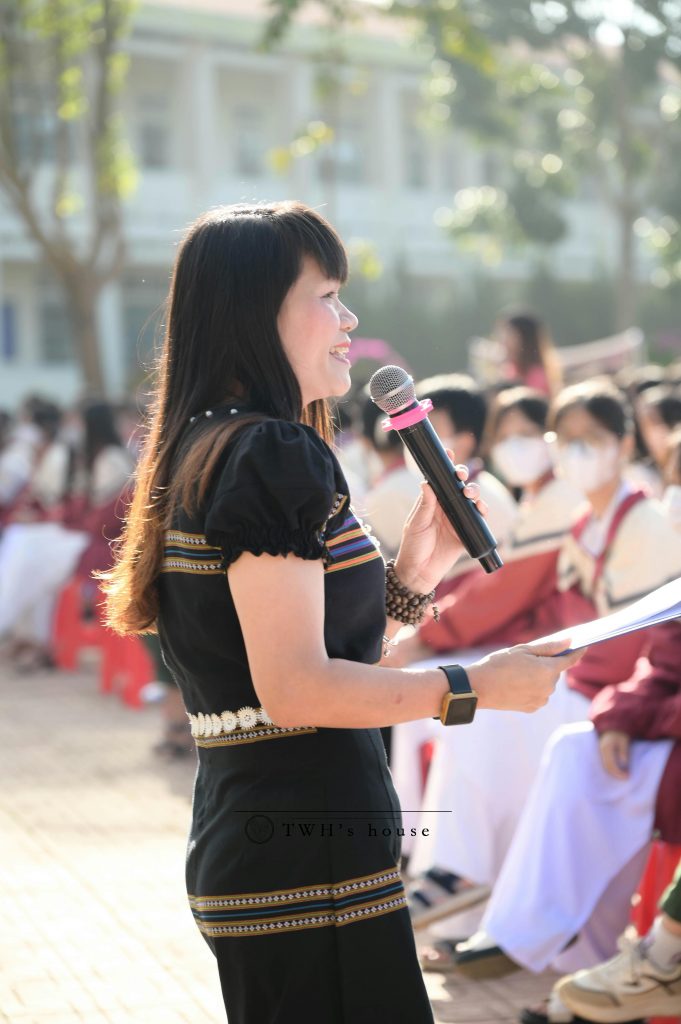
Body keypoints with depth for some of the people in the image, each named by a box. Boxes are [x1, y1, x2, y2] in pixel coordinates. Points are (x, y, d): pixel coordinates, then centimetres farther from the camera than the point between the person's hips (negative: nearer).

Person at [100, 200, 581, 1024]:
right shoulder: (272, 452, -15)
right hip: (309, 859, -10)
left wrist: (412, 571, 8)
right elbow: (294, 687, -21)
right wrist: (476, 686, -14)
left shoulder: (204, 455, 14)